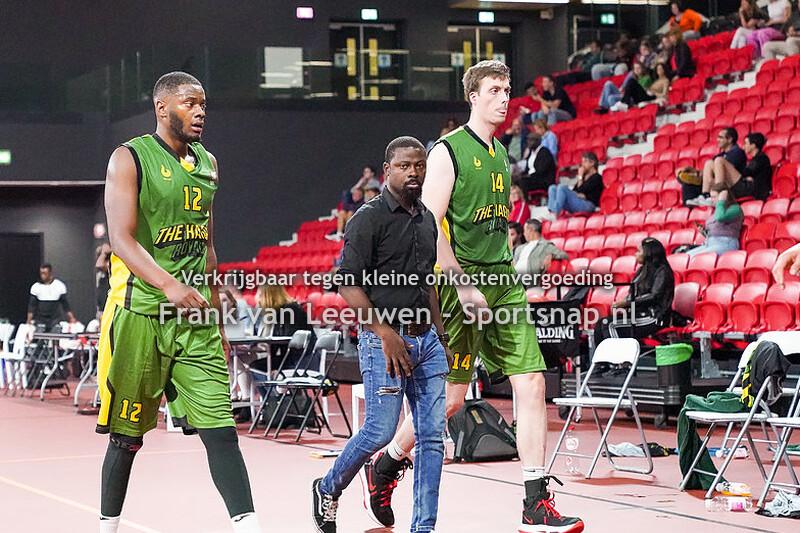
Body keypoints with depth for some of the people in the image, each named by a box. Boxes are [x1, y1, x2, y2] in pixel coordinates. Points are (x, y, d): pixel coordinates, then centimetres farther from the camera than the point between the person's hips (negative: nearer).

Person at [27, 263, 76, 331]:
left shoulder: (60, 286, 1)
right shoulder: (36, 287, 1)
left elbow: (65, 303, 6)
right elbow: (32, 305, 1)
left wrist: (71, 318, 0)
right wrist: (29, 320, -8)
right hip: (39, 321, 0)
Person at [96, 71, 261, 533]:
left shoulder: (206, 163, 16)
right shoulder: (130, 159, -4)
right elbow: (122, 239, -15)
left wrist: (218, 322, 20)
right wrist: (169, 284, -31)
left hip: (196, 316, 5)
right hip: (141, 313, -5)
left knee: (221, 429, -5)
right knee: (128, 435, 4)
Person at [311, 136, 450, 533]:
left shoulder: (427, 219, 15)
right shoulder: (369, 218, -8)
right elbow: (347, 284, -12)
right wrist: (385, 332, -18)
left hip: (425, 337, 7)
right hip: (384, 339, -7)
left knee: (432, 435, 2)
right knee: (380, 430, -7)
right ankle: (328, 490, 19)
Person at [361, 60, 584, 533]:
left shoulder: (501, 155, 16)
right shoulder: (448, 151, -7)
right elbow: (428, 226, -13)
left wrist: (505, 274, 19)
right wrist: (461, 285, -18)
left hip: (502, 282, 7)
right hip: (459, 284, -7)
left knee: (532, 383, -4)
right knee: (450, 396, -2)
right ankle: (386, 466, 23)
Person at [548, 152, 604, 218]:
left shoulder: (597, 177, 0)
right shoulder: (584, 175, 25)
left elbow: (581, 190, -8)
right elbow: (575, 190, 18)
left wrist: (580, 176, 2)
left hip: (588, 205, -8)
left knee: (562, 187, -26)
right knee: (553, 188, -7)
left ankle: (555, 214, -38)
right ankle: (551, 212, -29)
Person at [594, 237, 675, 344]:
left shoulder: (662, 271, -6)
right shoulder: (642, 270, 21)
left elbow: (654, 296, -16)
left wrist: (627, 302, -17)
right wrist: (620, 304, -3)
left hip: (654, 317, -8)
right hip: (639, 313, 8)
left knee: (610, 325, -24)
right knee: (600, 325, -11)